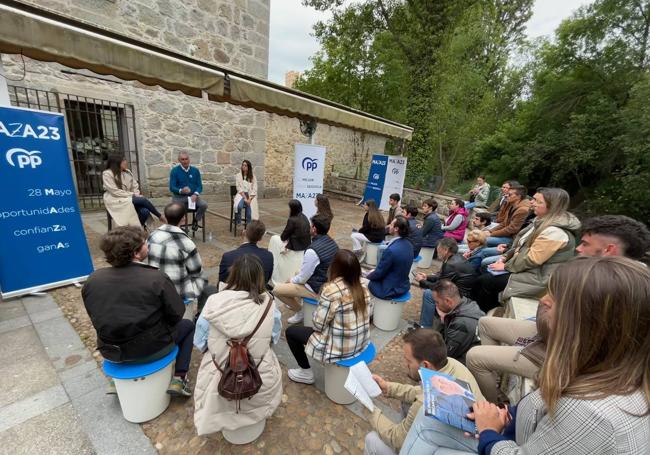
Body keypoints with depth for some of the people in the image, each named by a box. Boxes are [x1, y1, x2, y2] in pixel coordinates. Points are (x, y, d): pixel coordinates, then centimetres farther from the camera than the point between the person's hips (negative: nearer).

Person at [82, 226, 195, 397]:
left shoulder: (93, 279, -9)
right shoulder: (157, 278, -24)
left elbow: (95, 317, 5)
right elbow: (176, 315, -16)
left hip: (110, 351, 5)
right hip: (151, 349, -5)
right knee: (188, 325, 19)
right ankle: (178, 379, 12)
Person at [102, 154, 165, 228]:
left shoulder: (128, 172, 14)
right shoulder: (107, 174, -4)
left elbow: (135, 187, 13)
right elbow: (115, 192, -13)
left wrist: (136, 194, -9)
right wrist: (132, 195, -17)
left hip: (129, 198, 5)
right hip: (116, 201, -5)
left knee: (145, 211, -28)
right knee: (143, 200, -31)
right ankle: (159, 216, -17)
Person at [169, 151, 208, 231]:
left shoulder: (195, 170, 5)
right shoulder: (174, 171, -2)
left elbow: (200, 186, 3)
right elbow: (172, 187, -6)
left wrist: (195, 194, -18)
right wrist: (181, 191, -28)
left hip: (193, 196, 1)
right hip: (179, 197, -1)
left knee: (204, 205, -26)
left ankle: (196, 220, 2)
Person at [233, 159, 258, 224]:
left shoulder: (253, 177, 8)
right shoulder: (238, 175, 5)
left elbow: (254, 190, 1)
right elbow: (239, 188, -4)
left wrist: (249, 199, -14)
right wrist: (245, 198, -17)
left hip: (250, 196, 1)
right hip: (241, 194, -1)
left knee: (250, 206, -27)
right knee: (239, 205, -32)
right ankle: (238, 222, -16)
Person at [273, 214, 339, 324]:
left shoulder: (313, 250, -29)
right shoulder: (331, 242, -4)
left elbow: (302, 279, -19)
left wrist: (291, 280, 3)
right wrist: (297, 276, 16)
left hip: (318, 290, -8)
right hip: (329, 283, 9)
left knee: (277, 290, -2)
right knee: (297, 273, 30)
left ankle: (300, 311, 12)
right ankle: (298, 302, 38)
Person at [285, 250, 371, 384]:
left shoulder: (331, 290, -26)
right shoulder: (362, 288, -6)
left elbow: (318, 325, -19)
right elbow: (361, 317, 5)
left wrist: (317, 311, -1)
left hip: (338, 348, -7)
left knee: (291, 331, 11)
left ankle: (306, 372, 22)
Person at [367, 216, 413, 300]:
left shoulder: (391, 250, -31)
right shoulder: (409, 245, -4)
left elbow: (379, 273, -19)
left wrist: (368, 276, 2)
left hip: (389, 290, -8)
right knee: (372, 273, 25)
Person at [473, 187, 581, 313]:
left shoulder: (554, 232, -25)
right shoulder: (543, 221, 7)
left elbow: (532, 259, -25)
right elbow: (522, 243, 13)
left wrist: (506, 266, -13)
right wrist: (505, 257, 1)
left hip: (539, 278, -9)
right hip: (529, 269, 9)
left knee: (485, 281, -13)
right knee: (486, 273, 1)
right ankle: (493, 312, 14)